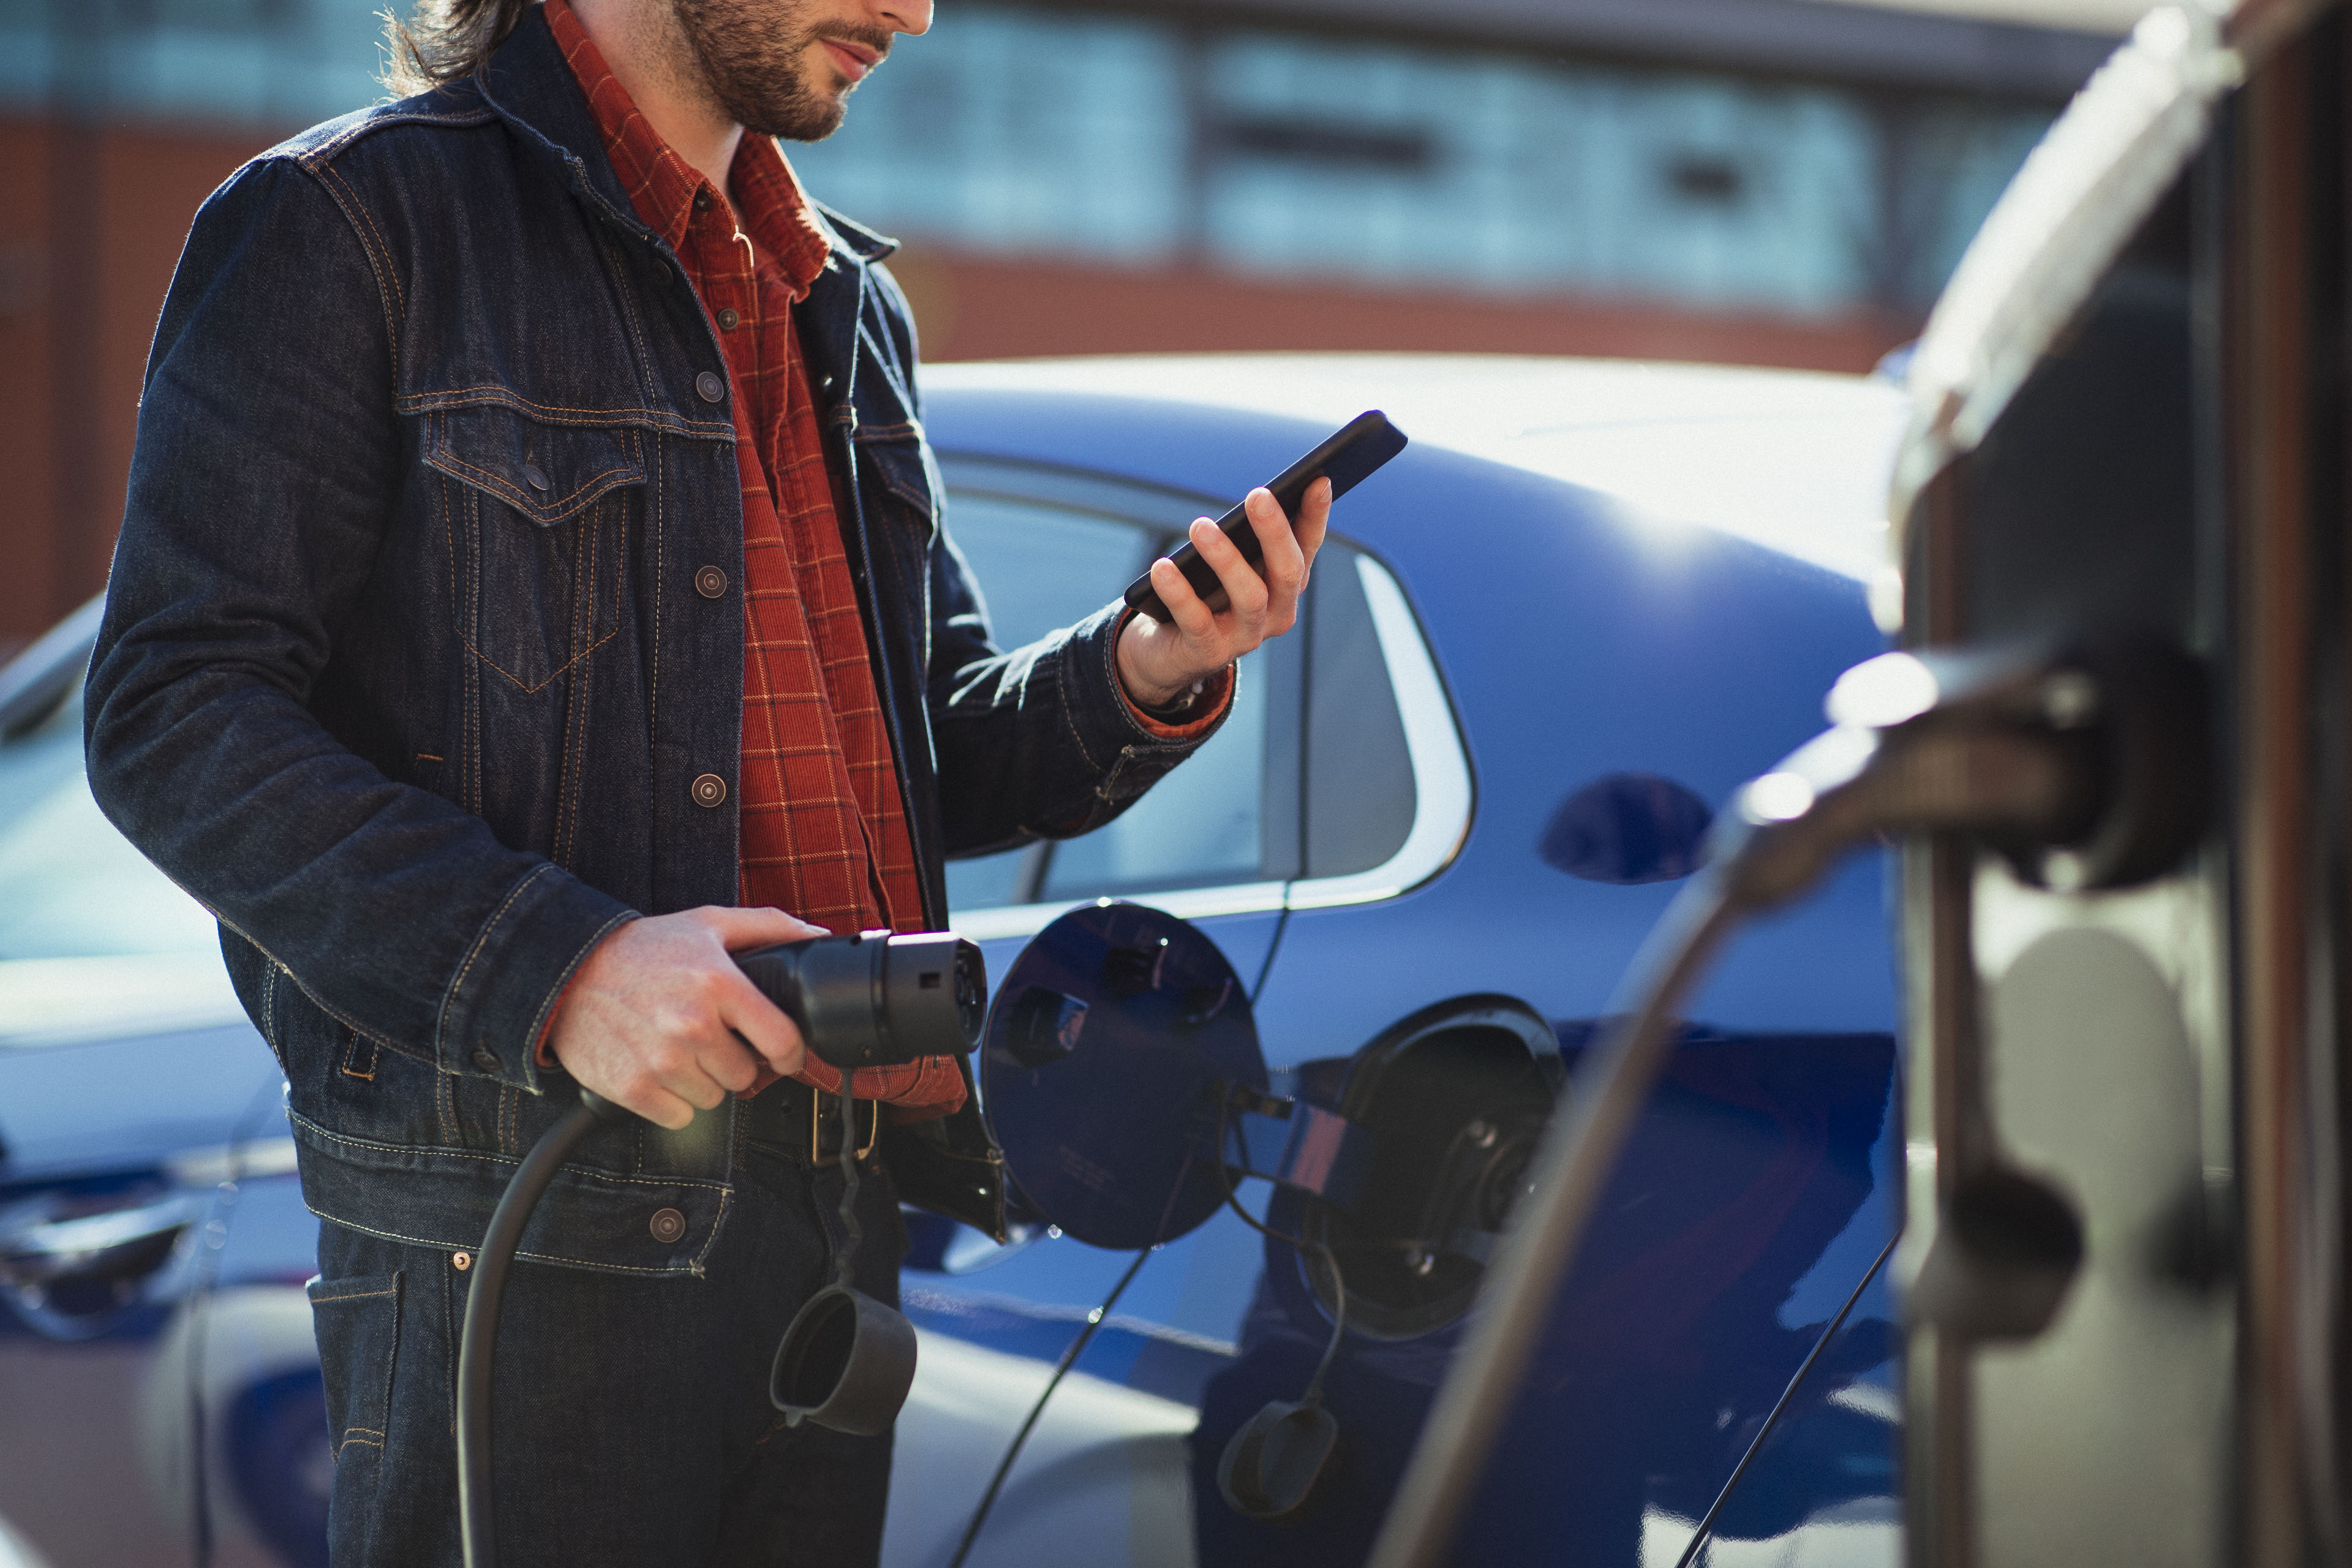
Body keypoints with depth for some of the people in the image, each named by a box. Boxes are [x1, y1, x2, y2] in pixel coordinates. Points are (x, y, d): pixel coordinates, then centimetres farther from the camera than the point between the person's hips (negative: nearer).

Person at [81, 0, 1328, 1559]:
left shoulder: (848, 308, 20)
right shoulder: (350, 222, -4)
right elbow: (174, 723, -11)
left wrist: (1144, 679, 0)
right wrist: (550, 965, -23)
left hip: (839, 1224, 7)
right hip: (529, 1231, -7)